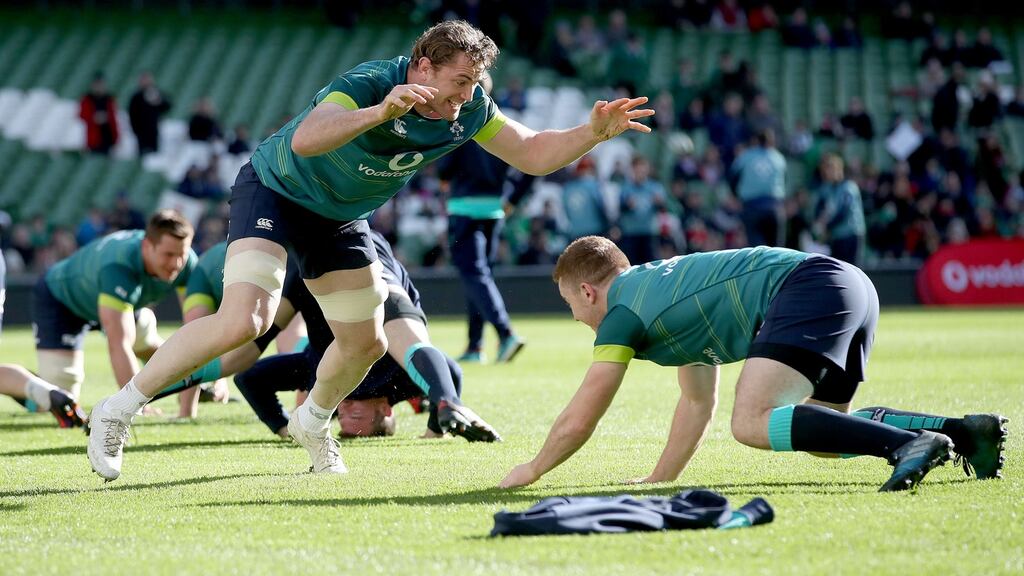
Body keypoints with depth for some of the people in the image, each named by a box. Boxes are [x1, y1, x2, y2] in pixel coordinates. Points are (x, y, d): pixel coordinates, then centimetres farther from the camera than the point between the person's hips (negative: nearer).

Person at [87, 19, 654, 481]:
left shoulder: (467, 110, -14)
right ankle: (118, 411, -14)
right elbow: (304, 140, -52)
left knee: (366, 343, 10)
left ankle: (312, 423, 43)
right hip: (274, 190, -7)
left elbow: (533, 154, -3)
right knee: (243, 321, -26)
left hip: (340, 218, 7)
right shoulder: (369, 83, -35)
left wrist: (594, 132, -20)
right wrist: (381, 112, -66)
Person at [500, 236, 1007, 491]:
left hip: (809, 288, -10)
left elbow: (577, 422, 6)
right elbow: (698, 402, 35)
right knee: (819, 432, 22)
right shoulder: (660, 279, 30)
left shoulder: (623, 314, 3)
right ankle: (964, 431, 10)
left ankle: (908, 443, -32)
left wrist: (532, 470, 23)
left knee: (752, 424, -21)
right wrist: (660, 479, 35)